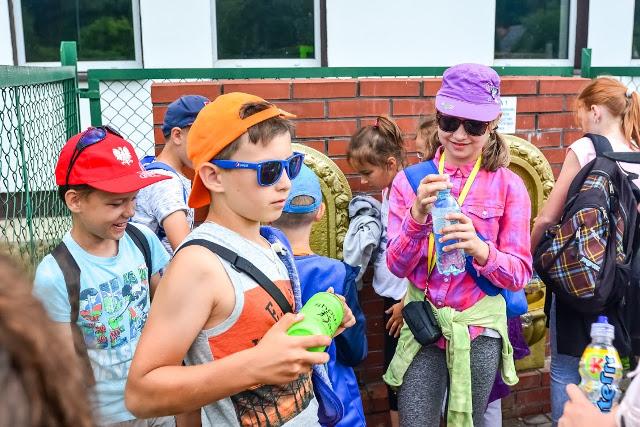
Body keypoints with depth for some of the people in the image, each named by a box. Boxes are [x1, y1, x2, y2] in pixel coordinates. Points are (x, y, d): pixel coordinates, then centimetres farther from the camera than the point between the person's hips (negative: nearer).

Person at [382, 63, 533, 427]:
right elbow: (397, 266, -7)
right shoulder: (410, 180, -4)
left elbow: (519, 274, -8)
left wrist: (480, 249, -28)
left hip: (479, 327, 0)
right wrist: (418, 215, -25)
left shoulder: (508, 185, -7)